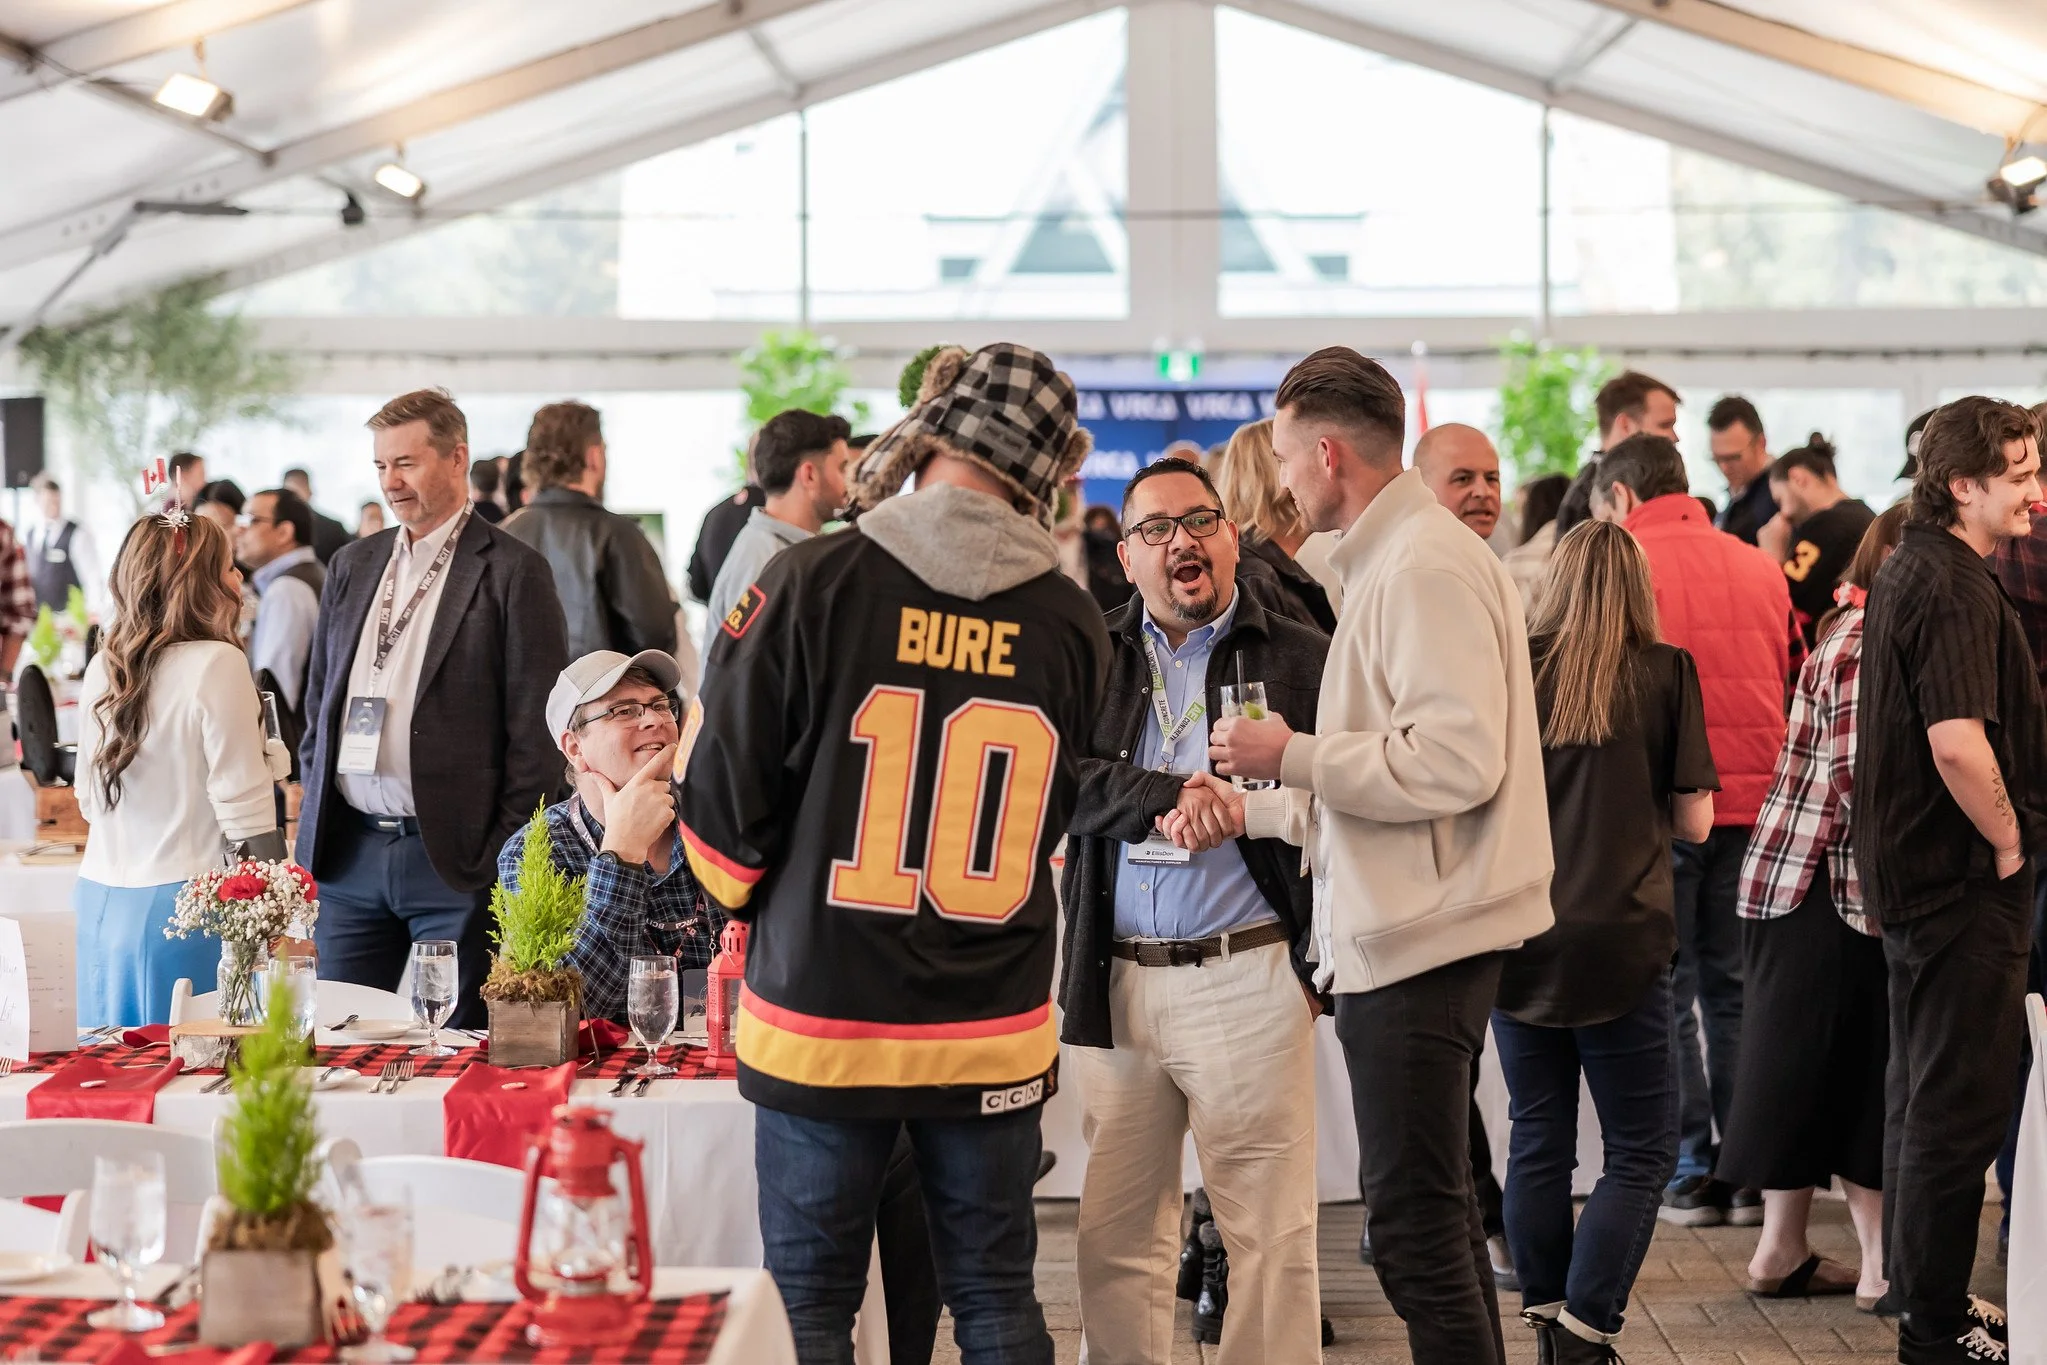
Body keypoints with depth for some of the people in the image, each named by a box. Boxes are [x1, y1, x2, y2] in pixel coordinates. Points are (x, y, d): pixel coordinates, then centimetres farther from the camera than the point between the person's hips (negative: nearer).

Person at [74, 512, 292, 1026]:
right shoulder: (216, 664, -12)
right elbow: (243, 808, -13)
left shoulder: (102, 668, 8)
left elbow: (89, 799, 16)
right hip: (182, 901, -7)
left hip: (101, 900, 7)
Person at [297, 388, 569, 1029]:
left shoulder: (512, 573, -4)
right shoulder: (352, 566, 15)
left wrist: (508, 853, -10)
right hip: (348, 853, 5)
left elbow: (536, 729, -6)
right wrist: (315, 821, 12)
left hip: (454, 857, -5)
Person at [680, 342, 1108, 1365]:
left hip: (823, 1012, -2)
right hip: (994, 1025, 3)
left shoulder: (816, 581, -11)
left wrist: (743, 890, 14)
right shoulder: (1071, 622, -2)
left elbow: (727, 788, -6)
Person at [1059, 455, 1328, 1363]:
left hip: (1247, 975, -3)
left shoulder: (1300, 659, 3)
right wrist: (1168, 800, -16)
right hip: (1114, 981, 3)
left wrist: (1252, 803, -18)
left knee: (1269, 1237, 0)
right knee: (1116, 1237, 10)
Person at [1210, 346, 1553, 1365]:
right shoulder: (1388, 560, 18)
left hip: (1419, 942, -11)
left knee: (1413, 1223, -6)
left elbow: (1456, 759, -24)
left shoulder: (1427, 566, -14)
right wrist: (1250, 809, 22)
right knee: (1437, 1212, 17)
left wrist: (1295, 754, -16)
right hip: (1401, 935, 11)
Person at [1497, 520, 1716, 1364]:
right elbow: (1693, 819, 2)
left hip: (1518, 939, 3)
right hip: (1620, 944, -3)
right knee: (1640, 1152, 4)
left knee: (1538, 1144, 12)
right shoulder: (1665, 671, -1)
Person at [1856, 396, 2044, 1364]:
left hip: (1908, 873, 10)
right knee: (1959, 1107, -4)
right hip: (1964, 882, -10)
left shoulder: (1904, 571, 13)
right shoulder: (1955, 586, -19)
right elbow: (1958, 744, -30)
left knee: (1921, 1093, 18)